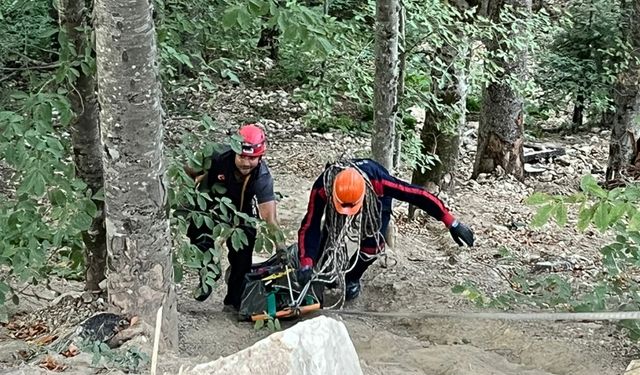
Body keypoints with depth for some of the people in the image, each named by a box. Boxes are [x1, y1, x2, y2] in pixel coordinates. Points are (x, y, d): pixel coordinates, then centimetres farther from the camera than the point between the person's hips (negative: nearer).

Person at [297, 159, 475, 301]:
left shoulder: (378, 181, -46)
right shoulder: (322, 188, -42)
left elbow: (418, 195, -39)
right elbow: (309, 227, -37)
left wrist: (451, 223, -37)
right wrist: (306, 265, -49)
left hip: (377, 198, -1)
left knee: (373, 245, -14)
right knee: (329, 234, -13)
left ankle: (352, 278, 13)